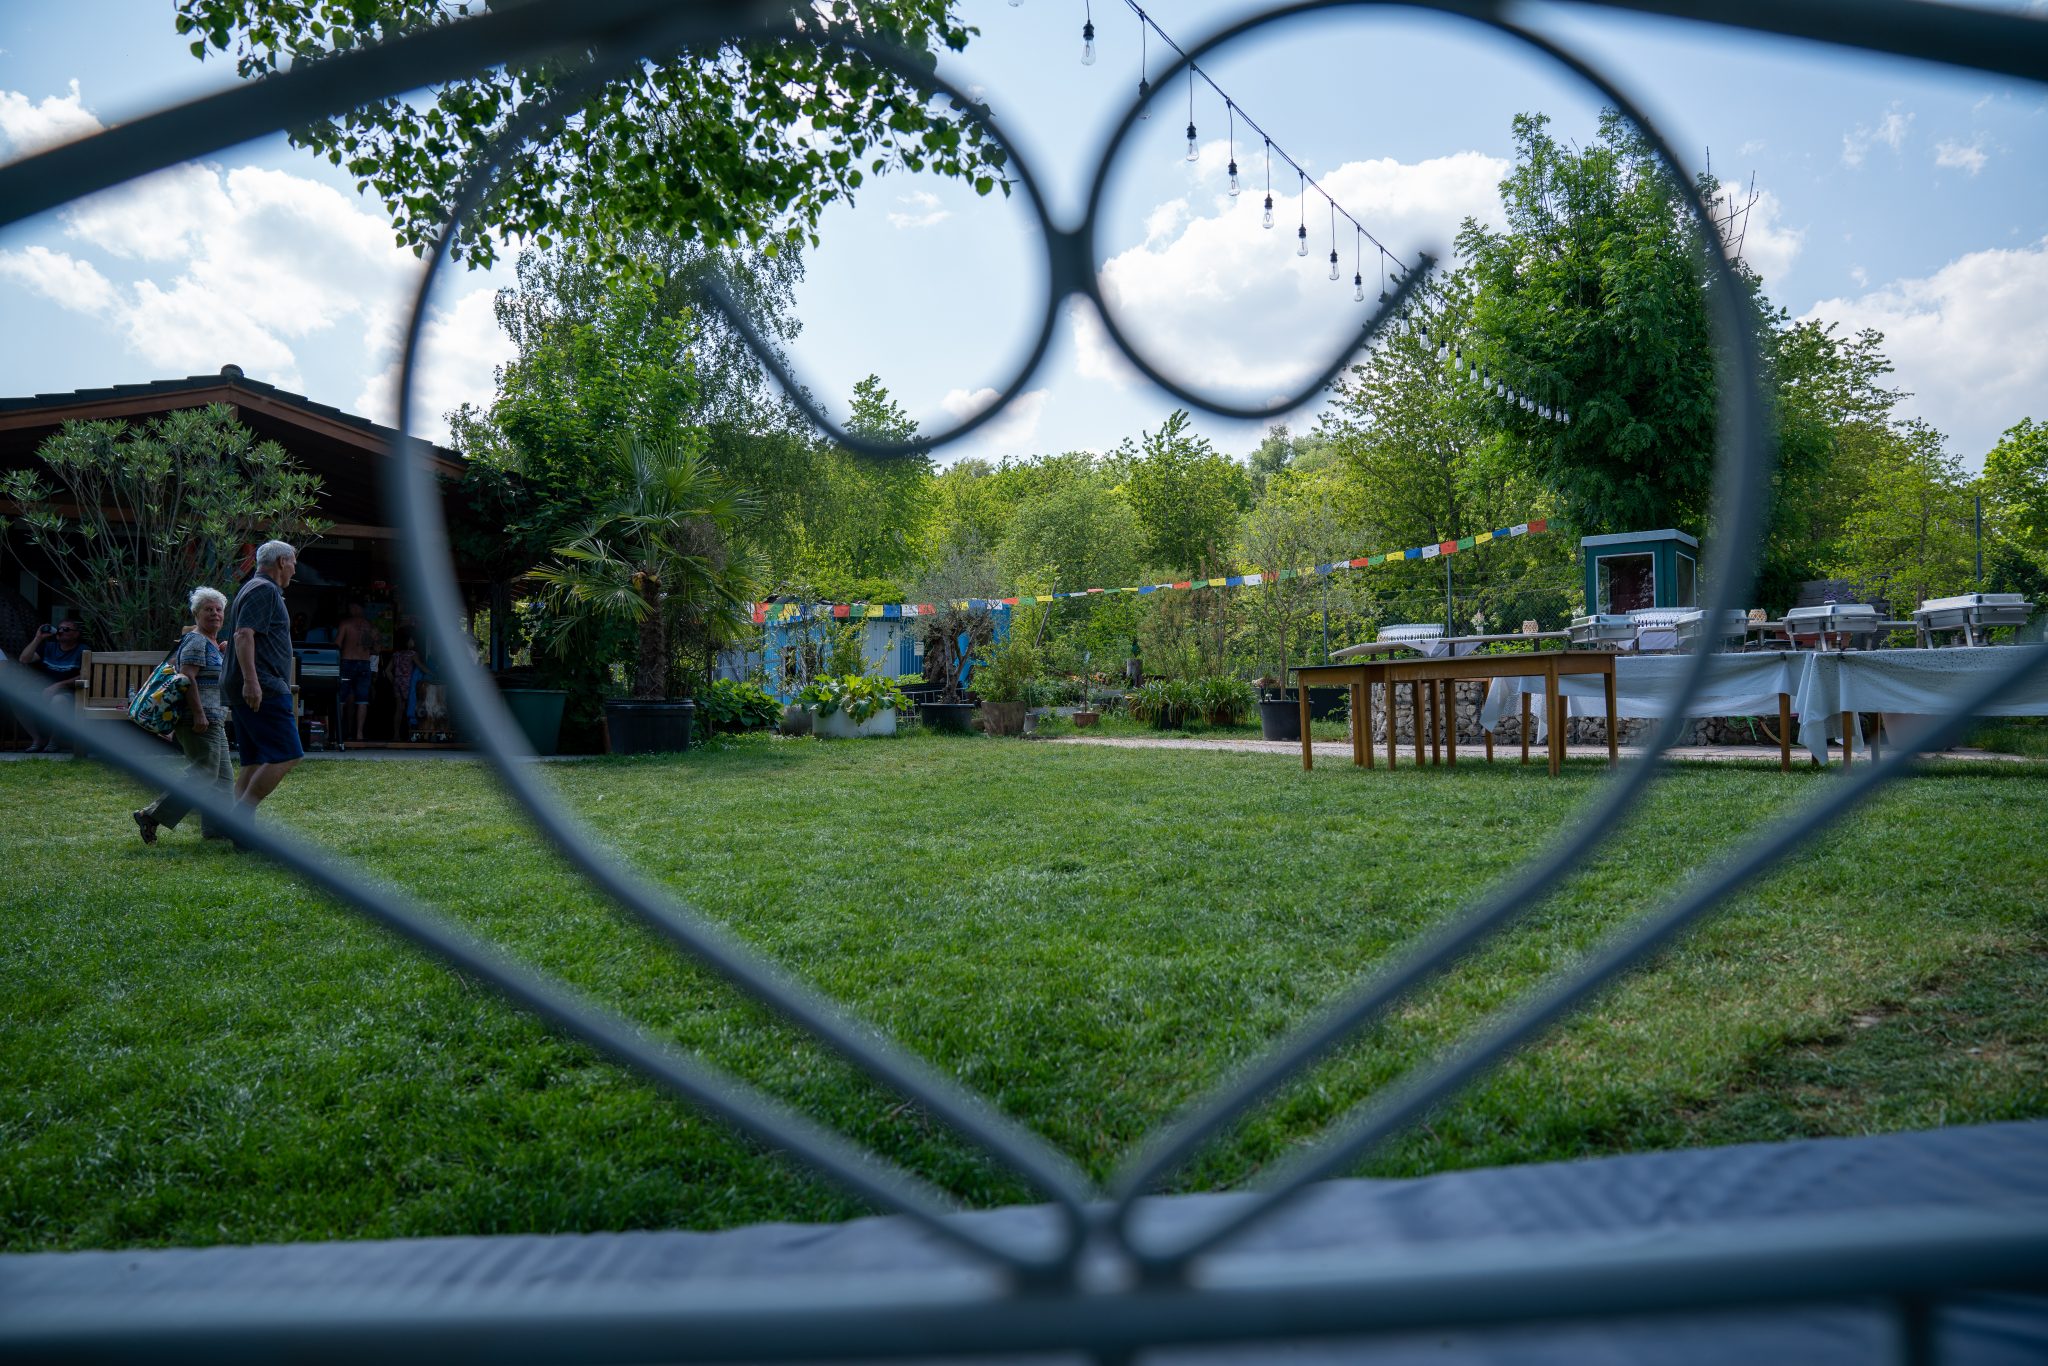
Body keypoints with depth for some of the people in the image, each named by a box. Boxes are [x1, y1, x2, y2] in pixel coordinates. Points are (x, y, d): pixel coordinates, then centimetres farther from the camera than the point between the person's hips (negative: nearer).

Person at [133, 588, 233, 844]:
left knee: (222, 776, 10)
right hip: (200, 720, -11)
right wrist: (199, 714, -24)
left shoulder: (213, 643, 19)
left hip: (213, 720, 11)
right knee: (203, 773, -12)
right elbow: (187, 677, -20)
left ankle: (216, 828, 12)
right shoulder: (196, 641, -10)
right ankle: (150, 816, -7)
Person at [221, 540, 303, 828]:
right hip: (262, 689, -11)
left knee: (255, 762, 9)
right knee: (287, 755, -13)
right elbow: (243, 635, -20)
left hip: (252, 689, 11)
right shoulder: (265, 590, -8)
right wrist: (251, 681, -27)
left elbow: (243, 637, 31)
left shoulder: (257, 589, 25)